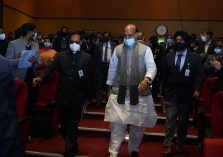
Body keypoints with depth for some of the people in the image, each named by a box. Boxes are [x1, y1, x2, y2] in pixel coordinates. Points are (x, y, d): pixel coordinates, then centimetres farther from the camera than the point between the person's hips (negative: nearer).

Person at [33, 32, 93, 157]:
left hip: (77, 98, -3)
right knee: (64, 124, 16)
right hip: (62, 96, 3)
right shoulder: (61, 55, 3)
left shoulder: (87, 58, -2)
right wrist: (41, 77, -25)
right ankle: (72, 147, 38)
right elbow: (51, 68, -6)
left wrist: (86, 95, -1)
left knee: (72, 126, 4)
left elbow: (89, 78, 0)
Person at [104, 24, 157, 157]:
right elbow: (112, 68, 13)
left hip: (139, 92, -1)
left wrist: (146, 79, -32)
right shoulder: (118, 49, 7)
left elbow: (152, 67, -12)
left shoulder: (145, 49, -1)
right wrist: (110, 86, 15)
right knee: (117, 124, -1)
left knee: (138, 125, 12)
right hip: (120, 91, 1)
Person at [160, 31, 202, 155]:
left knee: (183, 120, 12)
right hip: (171, 93, 1)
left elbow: (198, 76, -5)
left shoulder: (195, 58, -1)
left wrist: (197, 89, -19)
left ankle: (180, 144, 27)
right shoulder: (168, 57, 5)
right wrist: (163, 91, 5)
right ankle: (169, 146, 3)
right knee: (170, 119, -3)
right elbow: (164, 75, 7)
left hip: (186, 94, 0)